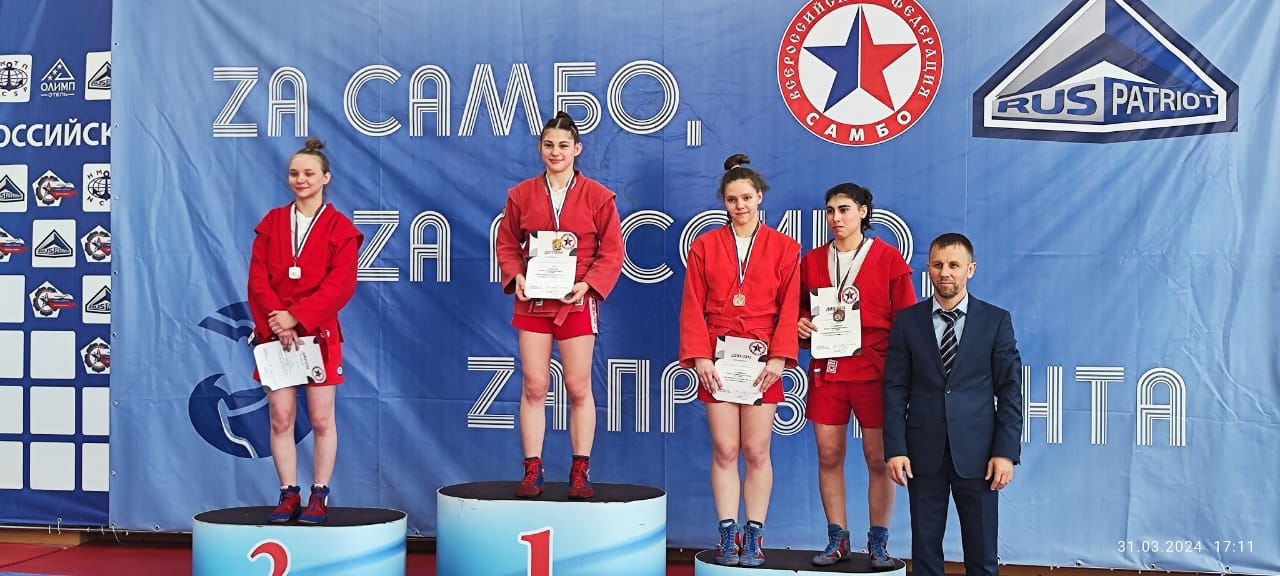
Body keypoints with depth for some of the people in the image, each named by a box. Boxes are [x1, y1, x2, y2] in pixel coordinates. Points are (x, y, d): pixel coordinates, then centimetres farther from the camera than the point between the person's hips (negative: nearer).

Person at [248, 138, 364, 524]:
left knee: (321, 420, 1)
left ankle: (319, 496, 10)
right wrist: (277, 321, -13)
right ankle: (288, 495, 11)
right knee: (280, 419, 3)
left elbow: (341, 284, -9)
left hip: (319, 332, -2)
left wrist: (296, 317, -17)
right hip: (275, 333, 3)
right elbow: (258, 278, 2)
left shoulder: (339, 228, 1)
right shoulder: (272, 223, 10)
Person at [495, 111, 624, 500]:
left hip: (577, 302, -2)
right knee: (534, 387, 2)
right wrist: (515, 276, -8)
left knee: (579, 388, 3)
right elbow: (507, 244, 10)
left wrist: (588, 284, -14)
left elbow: (612, 251, 0)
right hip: (532, 302, 2)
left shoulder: (597, 196, 0)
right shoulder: (521, 195, 5)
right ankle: (532, 471, 10)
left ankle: (580, 471, 12)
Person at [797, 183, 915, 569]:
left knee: (879, 458, 1)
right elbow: (799, 310, 20)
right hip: (827, 370, 3)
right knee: (829, 456, 5)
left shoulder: (888, 258, 1)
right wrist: (801, 325, -3)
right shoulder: (812, 261, 10)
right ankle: (837, 540, 16)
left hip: (874, 370, -3)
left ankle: (878, 543, 13)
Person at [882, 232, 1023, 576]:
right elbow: (895, 388, 3)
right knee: (925, 548, 7)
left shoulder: (996, 321, 3)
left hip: (977, 453, -1)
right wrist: (895, 448, -5)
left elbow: (1010, 390, 2)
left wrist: (1006, 452, -6)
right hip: (924, 452, 1)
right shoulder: (907, 321, 5)